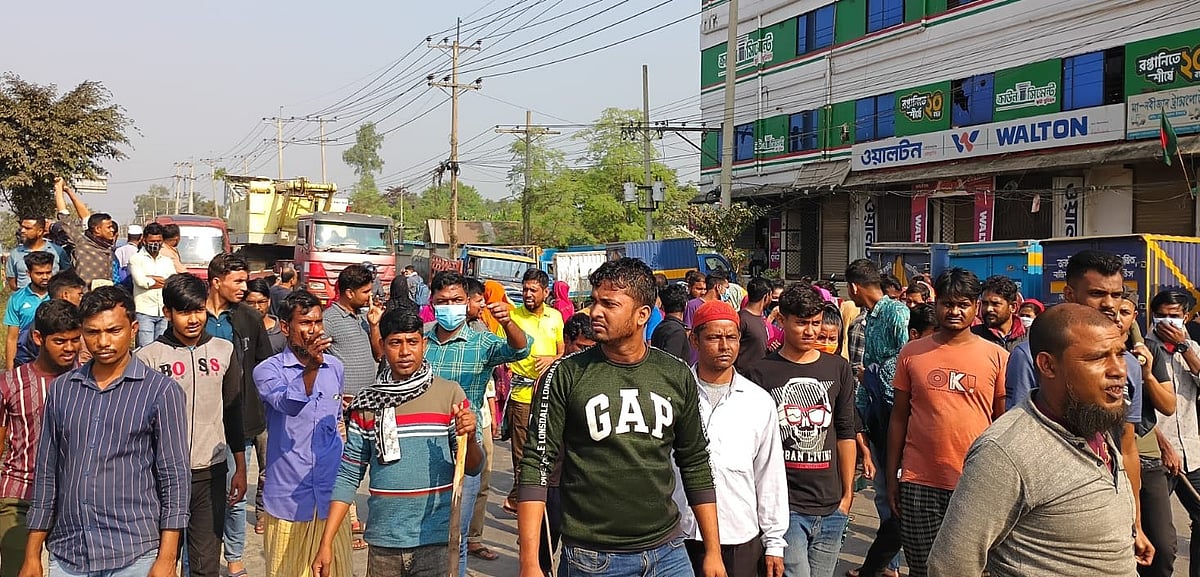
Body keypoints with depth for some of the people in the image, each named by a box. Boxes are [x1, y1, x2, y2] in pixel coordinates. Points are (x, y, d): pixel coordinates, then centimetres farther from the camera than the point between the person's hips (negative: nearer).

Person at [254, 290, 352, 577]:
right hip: (288, 498, -4)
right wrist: (311, 366, -43)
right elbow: (288, 404, -29)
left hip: (332, 497, 4)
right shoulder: (268, 370, -8)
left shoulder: (336, 368, 7)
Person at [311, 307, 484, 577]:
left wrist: (469, 438, -23)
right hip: (383, 544, 2)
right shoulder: (366, 404, 3)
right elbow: (349, 476, 5)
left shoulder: (449, 394, -4)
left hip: (437, 542, -2)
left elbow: (473, 468, -2)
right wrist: (326, 543, 1)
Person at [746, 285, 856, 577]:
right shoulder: (762, 372, -2)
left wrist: (848, 492, 11)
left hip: (831, 507, 4)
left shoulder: (838, 369, 9)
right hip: (784, 505, -4)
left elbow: (846, 434, 12)